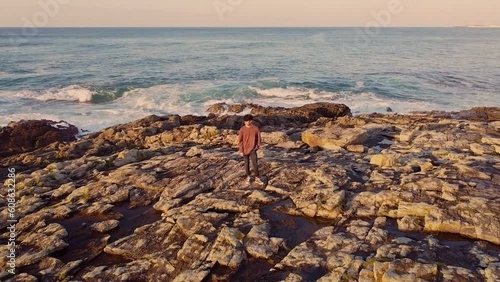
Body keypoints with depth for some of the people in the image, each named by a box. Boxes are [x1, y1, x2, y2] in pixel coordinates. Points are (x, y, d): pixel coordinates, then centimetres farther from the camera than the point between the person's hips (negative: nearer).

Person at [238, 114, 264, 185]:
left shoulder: (256, 128, -7)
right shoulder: (242, 129, -9)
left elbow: (259, 138, 4)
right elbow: (240, 140, -5)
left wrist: (257, 146, 1)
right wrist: (241, 151, -7)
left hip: (253, 149, 0)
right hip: (245, 149, 1)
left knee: (255, 163, -8)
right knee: (247, 163, 10)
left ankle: (257, 178, 3)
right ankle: (248, 176, 28)